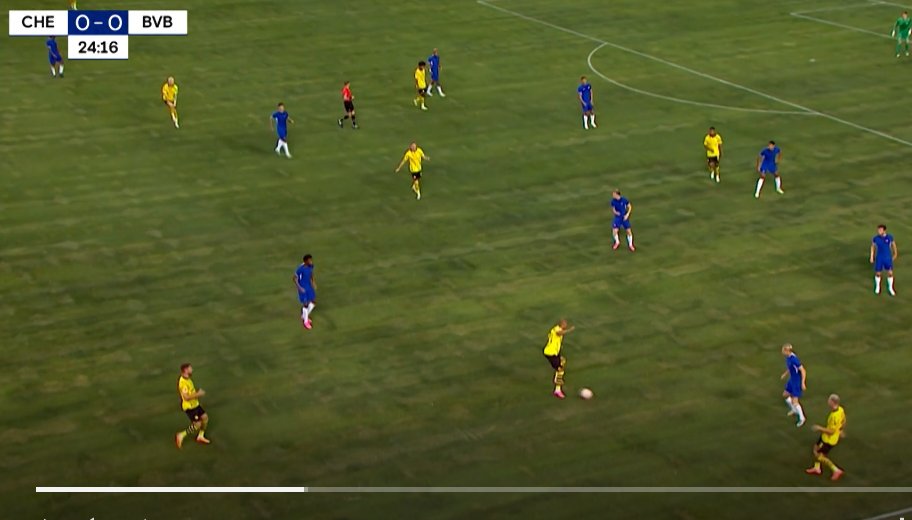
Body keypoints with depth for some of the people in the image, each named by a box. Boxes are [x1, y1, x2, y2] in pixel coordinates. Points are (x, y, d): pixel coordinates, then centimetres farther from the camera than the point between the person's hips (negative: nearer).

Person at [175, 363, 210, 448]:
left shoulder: (188, 380, 6)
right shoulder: (183, 382, -26)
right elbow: (186, 397, -31)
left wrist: (198, 392, 7)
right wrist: (198, 394, -23)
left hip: (194, 404, 10)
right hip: (188, 406, -10)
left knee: (205, 417, 11)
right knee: (197, 424, -8)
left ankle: (200, 436, 27)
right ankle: (181, 435, 6)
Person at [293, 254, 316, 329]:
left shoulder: (311, 265, -9)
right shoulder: (300, 268, -29)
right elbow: (294, 278, -18)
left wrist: (313, 282, 5)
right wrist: (300, 288, -20)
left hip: (309, 286, 7)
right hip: (302, 288, -7)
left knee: (313, 302, 10)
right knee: (305, 304, 2)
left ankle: (305, 316, 33)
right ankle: (305, 321, 22)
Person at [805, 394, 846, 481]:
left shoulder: (835, 416, -37)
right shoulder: (841, 409, -10)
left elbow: (831, 431, -30)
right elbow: (843, 421, 8)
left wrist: (820, 428, -18)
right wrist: (841, 430, 26)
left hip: (829, 439, -9)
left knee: (819, 456, 6)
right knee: (816, 448, 25)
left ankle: (837, 471, 14)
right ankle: (817, 468, 41)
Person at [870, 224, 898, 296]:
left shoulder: (890, 237, -14)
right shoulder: (875, 238, -15)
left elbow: (893, 244, 6)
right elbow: (872, 247, 2)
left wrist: (895, 253, 18)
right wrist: (872, 257, 3)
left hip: (888, 258, 0)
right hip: (879, 258, 0)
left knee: (890, 273, 4)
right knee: (878, 273, 10)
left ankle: (890, 288, 25)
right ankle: (877, 287, 35)